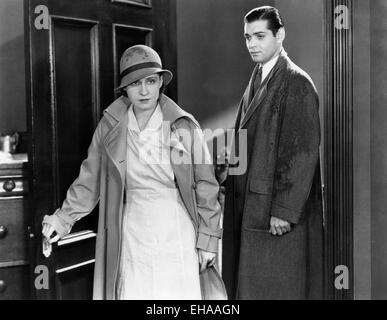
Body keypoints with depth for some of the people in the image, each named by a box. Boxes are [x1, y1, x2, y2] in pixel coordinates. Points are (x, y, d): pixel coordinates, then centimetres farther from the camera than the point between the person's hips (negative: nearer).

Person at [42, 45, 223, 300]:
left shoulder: (184, 126, -4)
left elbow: (205, 185, 1)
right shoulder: (110, 126, 1)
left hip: (177, 233, -1)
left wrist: (207, 240, 1)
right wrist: (63, 218, 6)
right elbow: (90, 180, 10)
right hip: (131, 236, 1)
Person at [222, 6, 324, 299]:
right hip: (250, 208, 8)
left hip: (278, 213, -8)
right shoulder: (257, 80, 13)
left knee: (277, 288, 1)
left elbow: (303, 152, -17)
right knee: (247, 285, 13)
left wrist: (284, 210, -19)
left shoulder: (297, 84, -13)